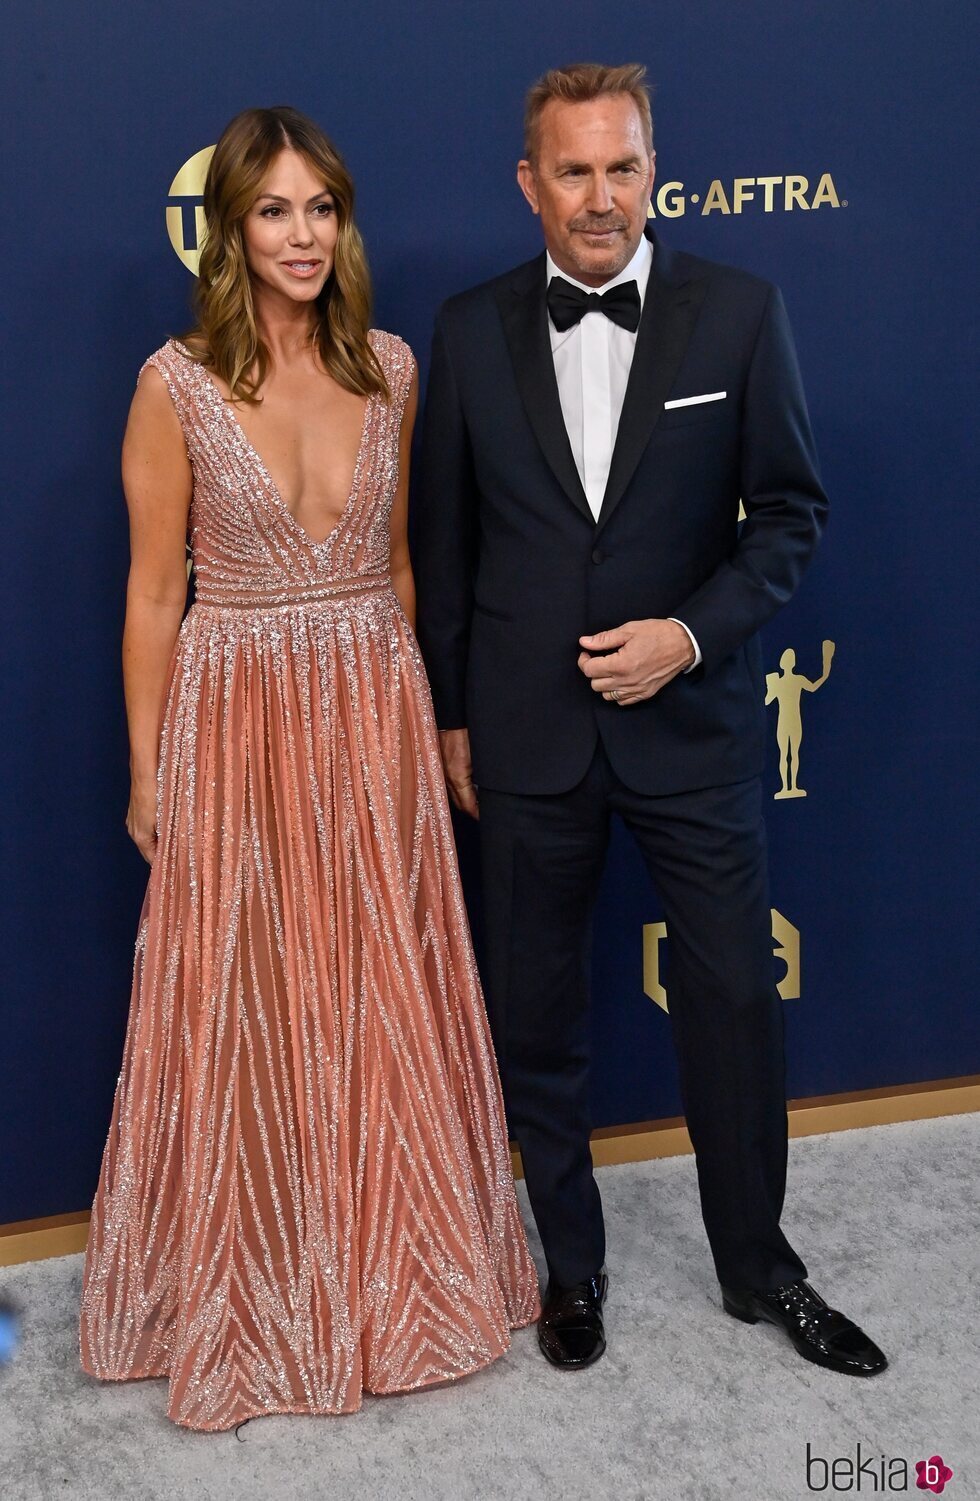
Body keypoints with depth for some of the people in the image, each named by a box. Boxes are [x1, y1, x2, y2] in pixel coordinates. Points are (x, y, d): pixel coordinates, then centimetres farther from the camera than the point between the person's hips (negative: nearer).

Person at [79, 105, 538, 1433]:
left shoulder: (388, 368, 2)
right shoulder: (176, 384, -8)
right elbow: (154, 590, -4)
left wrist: (415, 710, 14)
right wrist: (147, 771, -2)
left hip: (377, 713, 3)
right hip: (237, 722, -3)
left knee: (386, 999, 12)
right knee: (242, 1010, 8)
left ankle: (394, 1272, 33)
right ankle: (253, 1295, 29)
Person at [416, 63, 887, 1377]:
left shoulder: (739, 312, -4)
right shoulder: (472, 331, 1)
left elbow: (790, 512, 0)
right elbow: (446, 540, 6)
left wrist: (693, 632, -14)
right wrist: (450, 712, 7)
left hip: (691, 718, -1)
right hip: (526, 729, 2)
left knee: (734, 997, 7)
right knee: (536, 1007, 12)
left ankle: (758, 1264, 29)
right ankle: (572, 1259, 32)